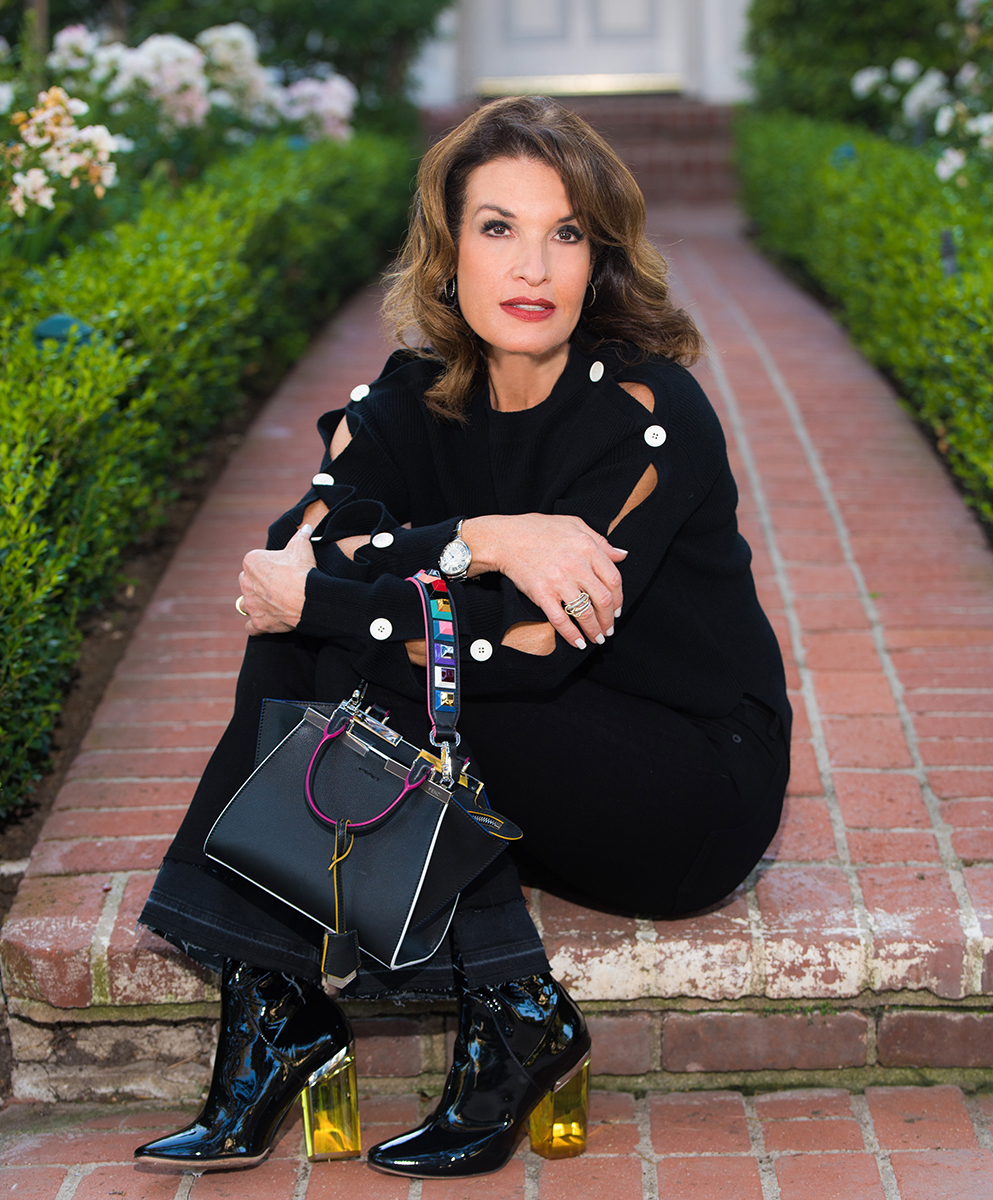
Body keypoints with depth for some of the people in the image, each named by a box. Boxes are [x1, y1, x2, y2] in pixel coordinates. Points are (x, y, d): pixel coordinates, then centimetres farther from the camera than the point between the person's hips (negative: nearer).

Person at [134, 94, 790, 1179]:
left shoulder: (648, 409, -19)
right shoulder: (421, 389, 0)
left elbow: (538, 644, -26)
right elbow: (304, 537, -15)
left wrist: (315, 597, -20)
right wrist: (486, 541, -30)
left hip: (697, 798, -6)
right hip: (522, 774, 6)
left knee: (365, 662, -23)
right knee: (297, 642, -13)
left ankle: (517, 1019, -13)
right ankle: (275, 1003, -13)